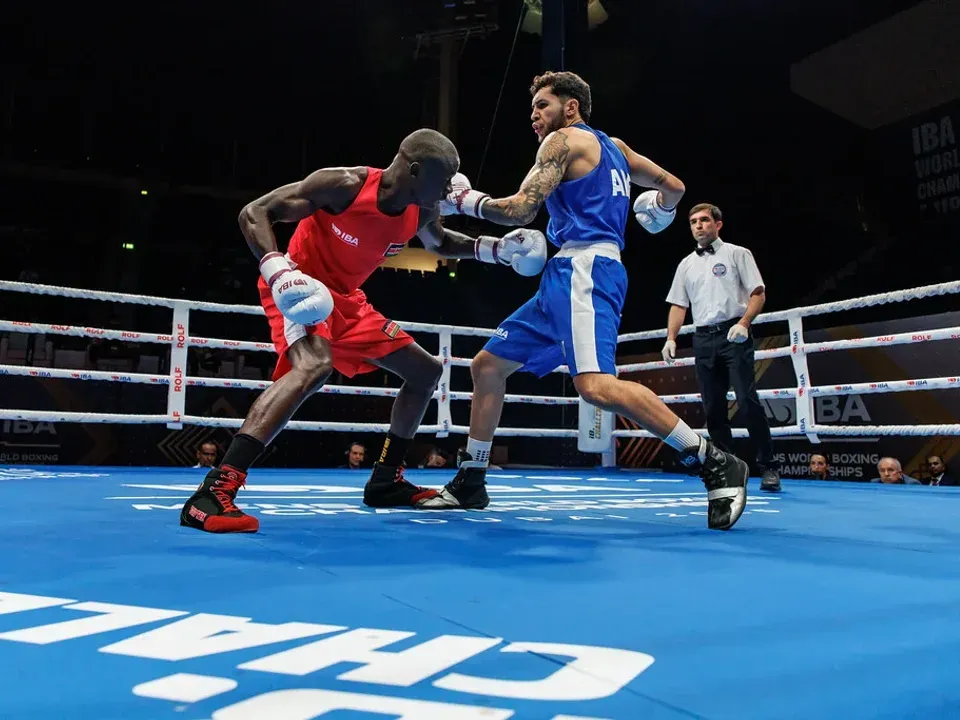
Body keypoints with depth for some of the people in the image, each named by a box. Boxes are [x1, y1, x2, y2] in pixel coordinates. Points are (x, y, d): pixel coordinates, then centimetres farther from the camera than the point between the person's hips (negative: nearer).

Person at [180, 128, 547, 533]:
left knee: (426, 371, 10)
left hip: (346, 300, 8)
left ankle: (386, 481, 21)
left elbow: (440, 244, 22)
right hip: (301, 291, -8)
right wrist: (277, 269, -39)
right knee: (315, 366, -39)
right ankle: (214, 492, -39)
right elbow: (253, 214, -22)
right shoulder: (343, 185, -25)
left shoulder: (421, 212, -4)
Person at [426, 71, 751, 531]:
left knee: (596, 386, -30)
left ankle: (716, 465, -21)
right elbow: (673, 188, 27)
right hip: (569, 277, 10)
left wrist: (461, 199, 6)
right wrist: (658, 211, 49)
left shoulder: (565, 140, 0)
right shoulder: (613, 147, 25)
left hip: (585, 269, -10)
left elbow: (520, 210, -9)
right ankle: (469, 484, 17)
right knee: (487, 365, 11)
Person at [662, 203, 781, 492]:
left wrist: (743, 323, -17)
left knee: (748, 400, -12)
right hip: (703, 338, 5)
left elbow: (758, 293, -1)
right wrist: (671, 338, 5)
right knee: (713, 406, 3)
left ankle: (768, 468, -6)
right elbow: (678, 305, 18)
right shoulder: (686, 264, 19)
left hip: (733, 334, -4)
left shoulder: (737, 254, 6)